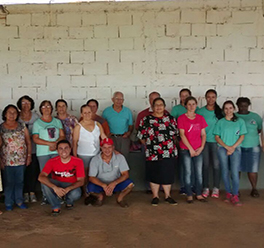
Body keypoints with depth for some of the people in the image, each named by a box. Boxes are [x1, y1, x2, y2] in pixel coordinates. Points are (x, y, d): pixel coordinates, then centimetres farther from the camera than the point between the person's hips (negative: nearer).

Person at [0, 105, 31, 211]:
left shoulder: (22, 126, 6)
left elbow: (28, 142, 8)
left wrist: (29, 156, 2)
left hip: (21, 159, 2)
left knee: (20, 181, 9)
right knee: (9, 182, 4)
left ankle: (19, 200, 23)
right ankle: (9, 203, 17)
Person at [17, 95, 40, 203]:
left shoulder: (36, 116, 6)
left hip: (34, 148, 1)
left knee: (34, 170, 1)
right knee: (24, 171, 1)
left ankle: (32, 192, 12)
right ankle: (25, 193, 13)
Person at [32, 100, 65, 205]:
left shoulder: (57, 121, 14)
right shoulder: (37, 123, 5)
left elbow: (62, 136, 9)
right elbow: (35, 139, -3)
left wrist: (55, 143, -11)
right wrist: (49, 143, -12)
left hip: (57, 151, 2)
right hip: (42, 153, -2)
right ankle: (45, 197, 6)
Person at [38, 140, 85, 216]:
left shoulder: (78, 162, -16)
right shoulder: (52, 161, -16)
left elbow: (81, 181, -16)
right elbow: (41, 177, -28)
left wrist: (68, 189, -34)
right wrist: (55, 188, -42)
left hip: (72, 186, 0)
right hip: (57, 185, 1)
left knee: (76, 194, -35)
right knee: (46, 182, -31)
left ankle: (69, 202, 6)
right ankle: (56, 207, -11)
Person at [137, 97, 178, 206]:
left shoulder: (170, 118, 9)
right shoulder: (146, 119, 2)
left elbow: (175, 133, 13)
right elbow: (141, 136, 4)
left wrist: (170, 143, 7)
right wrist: (148, 145, 5)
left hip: (169, 152, 2)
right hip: (153, 153, -2)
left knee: (168, 174, 7)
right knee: (154, 174, 4)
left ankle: (167, 195, 20)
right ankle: (155, 196, 18)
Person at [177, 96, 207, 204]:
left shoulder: (200, 118, 9)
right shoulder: (181, 118, -1)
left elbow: (203, 134, 9)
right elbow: (182, 135, -7)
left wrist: (201, 147, -5)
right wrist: (191, 149, -11)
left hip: (198, 150, 3)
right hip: (186, 149, -3)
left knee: (199, 172, 4)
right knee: (188, 172, 1)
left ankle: (199, 194, 15)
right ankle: (189, 195, 10)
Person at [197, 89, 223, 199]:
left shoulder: (219, 111, 5)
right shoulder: (200, 111, 3)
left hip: (216, 141, 0)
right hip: (204, 141, 0)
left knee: (216, 165, 0)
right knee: (205, 165, 4)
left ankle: (216, 188, 11)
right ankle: (205, 188, 14)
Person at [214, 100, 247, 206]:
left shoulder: (240, 121, 6)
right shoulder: (220, 122, 6)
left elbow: (242, 136, 3)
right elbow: (217, 137, 3)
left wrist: (233, 147, -7)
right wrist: (227, 147, -9)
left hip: (236, 149, -1)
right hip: (222, 149, 1)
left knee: (235, 172, -10)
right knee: (225, 172, 3)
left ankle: (235, 195, -5)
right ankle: (228, 193, 14)